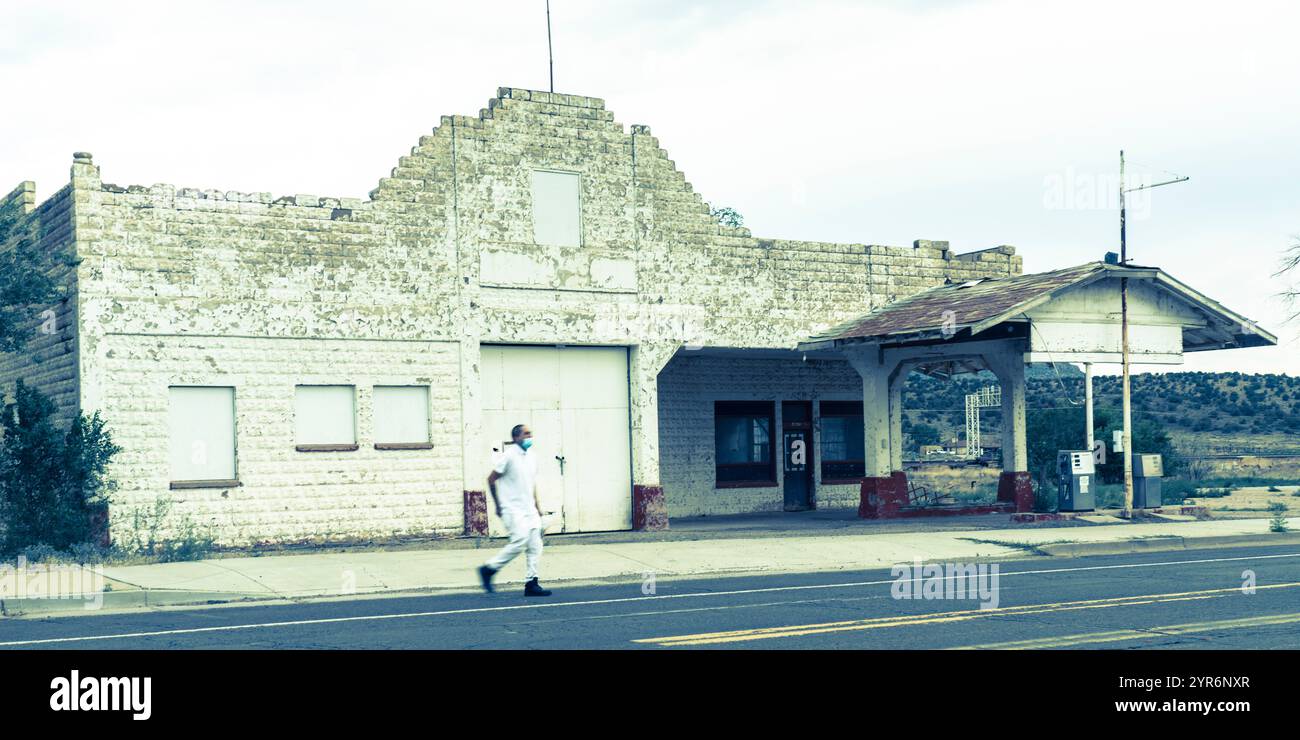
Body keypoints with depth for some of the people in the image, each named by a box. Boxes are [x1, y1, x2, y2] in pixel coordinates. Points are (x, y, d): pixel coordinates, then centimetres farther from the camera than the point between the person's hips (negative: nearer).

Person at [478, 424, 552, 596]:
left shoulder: (532, 456, 11)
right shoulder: (509, 456, -11)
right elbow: (491, 480, -7)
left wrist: (538, 507, 18)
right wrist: (498, 506, -4)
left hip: (529, 509, 8)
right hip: (513, 509, -7)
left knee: (535, 544, 1)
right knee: (520, 541, -16)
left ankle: (531, 583, 5)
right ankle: (488, 569, -2)